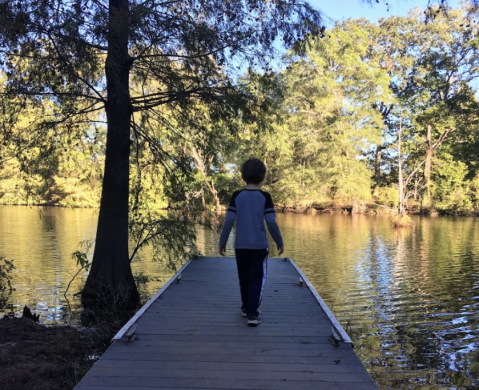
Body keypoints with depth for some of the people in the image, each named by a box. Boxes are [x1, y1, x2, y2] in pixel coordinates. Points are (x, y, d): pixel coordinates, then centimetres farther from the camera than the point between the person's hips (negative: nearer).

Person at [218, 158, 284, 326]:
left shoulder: (236, 196, -3)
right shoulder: (265, 197, -8)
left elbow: (229, 220, -6)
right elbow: (271, 221, -11)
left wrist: (222, 241, 4)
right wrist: (279, 241, 2)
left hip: (240, 245, 2)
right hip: (259, 245, -2)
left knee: (244, 278, 17)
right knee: (257, 279, 4)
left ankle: (245, 307, 32)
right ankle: (253, 313, -4)